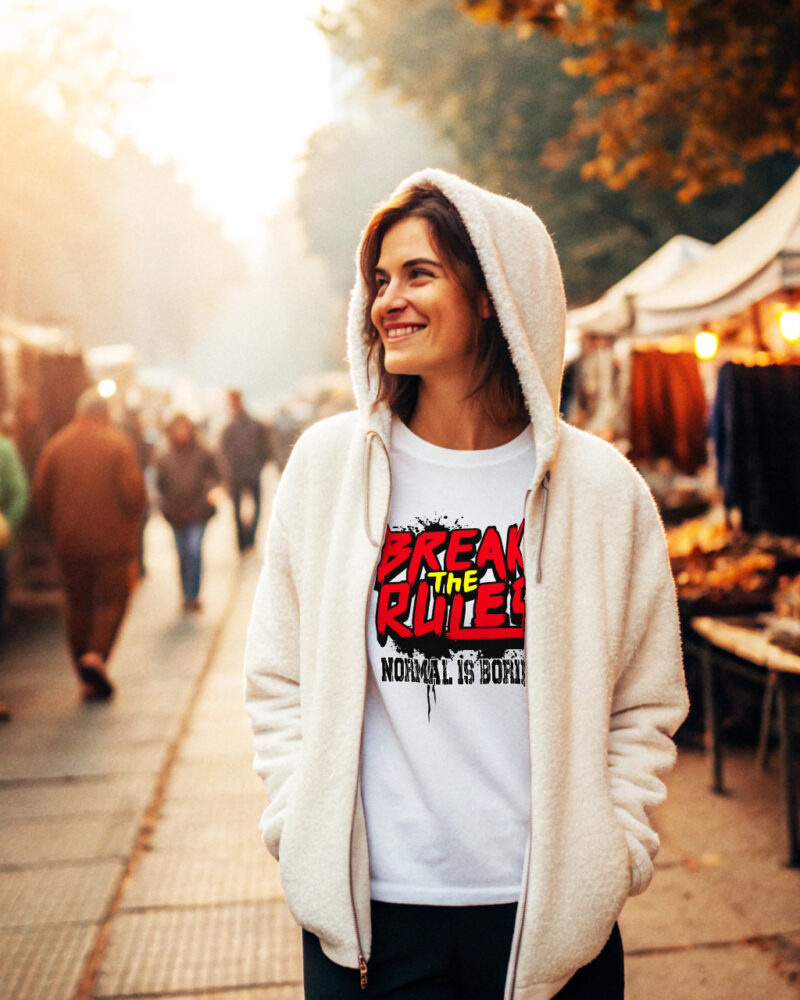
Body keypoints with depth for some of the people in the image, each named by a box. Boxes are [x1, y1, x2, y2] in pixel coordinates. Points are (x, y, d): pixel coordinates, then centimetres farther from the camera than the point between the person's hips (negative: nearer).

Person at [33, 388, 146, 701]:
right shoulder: (118, 443, -5)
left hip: (69, 542, 3)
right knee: (113, 598, 8)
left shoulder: (55, 445, 3)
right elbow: (132, 491, -13)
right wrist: (130, 523, 5)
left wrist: (55, 531, 11)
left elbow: (40, 493, 1)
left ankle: (89, 681, 12)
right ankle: (97, 654, -14)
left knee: (78, 605, 10)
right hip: (111, 539, -3)